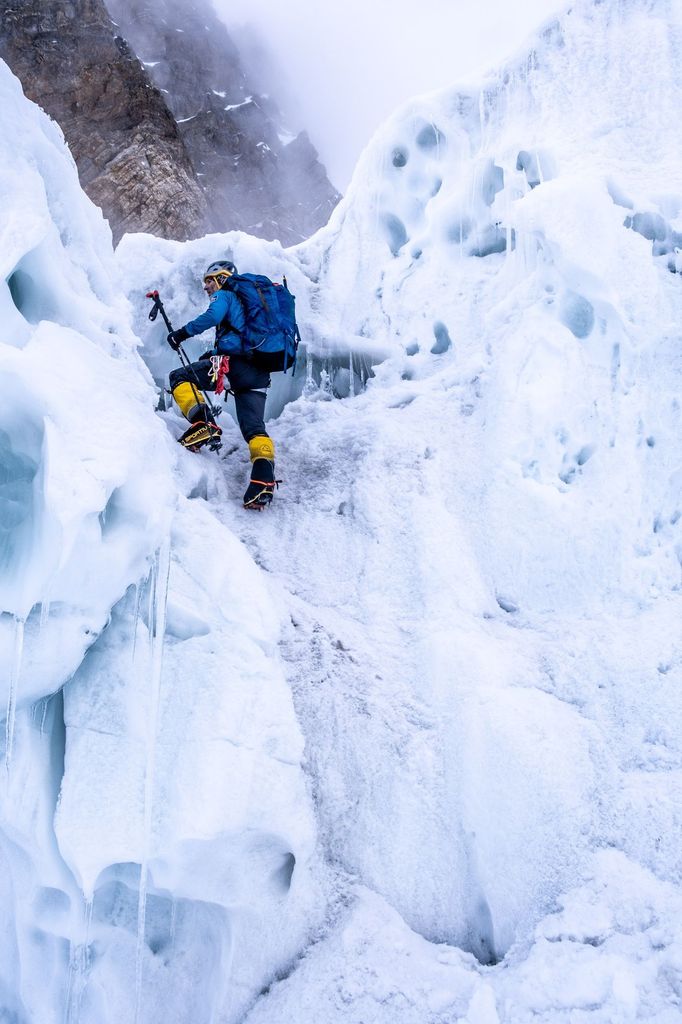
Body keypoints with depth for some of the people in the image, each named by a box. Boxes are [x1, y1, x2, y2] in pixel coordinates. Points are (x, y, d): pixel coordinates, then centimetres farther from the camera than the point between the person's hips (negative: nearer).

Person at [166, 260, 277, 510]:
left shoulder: (225, 295, 10)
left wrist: (182, 333, -4)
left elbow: (212, 316, -11)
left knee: (179, 376, 6)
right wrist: (213, 353, 35)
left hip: (232, 362, -7)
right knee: (254, 428, 2)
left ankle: (203, 423, -17)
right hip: (258, 373, 7)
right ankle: (264, 478, -19)